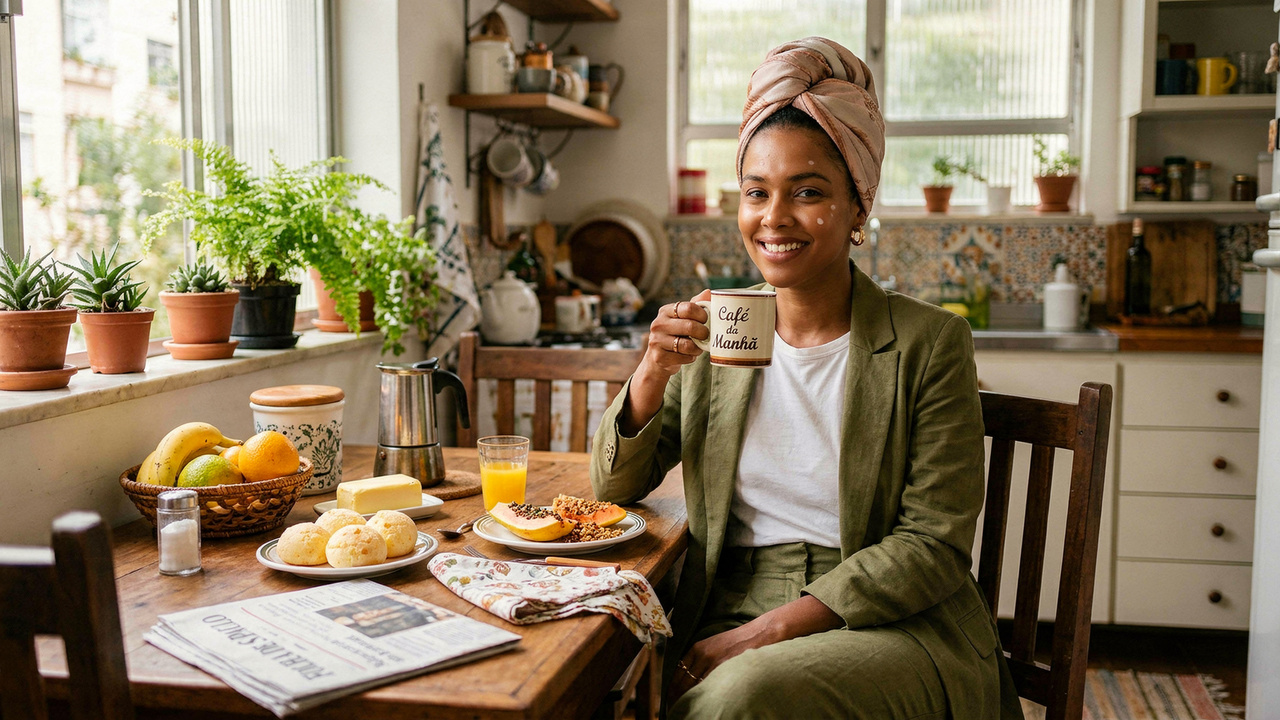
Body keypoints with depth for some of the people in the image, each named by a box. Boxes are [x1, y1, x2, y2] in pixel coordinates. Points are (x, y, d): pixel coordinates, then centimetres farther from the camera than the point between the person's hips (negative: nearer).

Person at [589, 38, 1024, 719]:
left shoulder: (928, 343, -4)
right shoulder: (714, 337, 7)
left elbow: (934, 545, -8)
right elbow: (615, 489, 9)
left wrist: (769, 630, -17)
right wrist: (654, 372, -10)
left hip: (893, 630, -3)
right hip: (726, 614, 3)